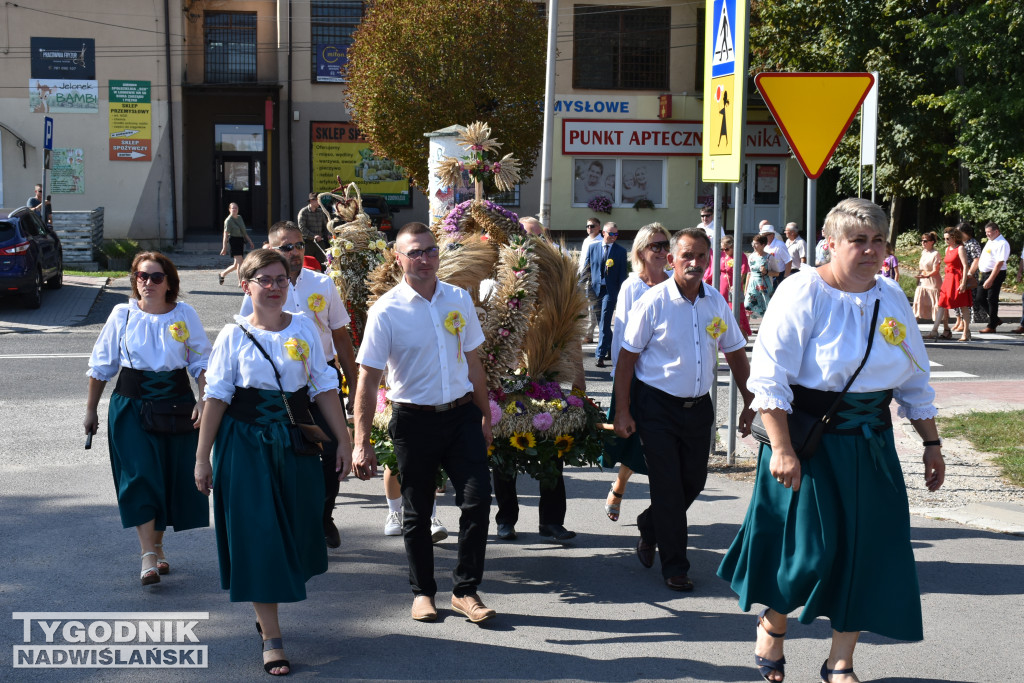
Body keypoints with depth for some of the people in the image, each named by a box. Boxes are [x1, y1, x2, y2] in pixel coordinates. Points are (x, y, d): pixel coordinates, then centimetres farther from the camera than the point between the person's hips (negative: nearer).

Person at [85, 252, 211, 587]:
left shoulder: (185, 314, 0)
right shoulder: (122, 314, 0)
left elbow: (201, 363, 3)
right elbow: (102, 365, 7)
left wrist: (204, 401, -9)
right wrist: (91, 409, 10)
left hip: (176, 401, 1)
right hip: (132, 403, -1)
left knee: (173, 476, 5)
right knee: (140, 475, -11)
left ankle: (157, 544, 25)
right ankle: (148, 556, -12)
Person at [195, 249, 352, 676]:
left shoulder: (304, 329, 4)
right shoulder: (234, 335, -2)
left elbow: (324, 388, 6)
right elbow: (217, 397, -3)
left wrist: (343, 441, 3)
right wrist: (203, 457, -5)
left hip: (295, 442, 3)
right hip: (246, 444, -3)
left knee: (296, 530, 10)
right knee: (257, 535, -2)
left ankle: (266, 612, 34)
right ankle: (272, 639, 5)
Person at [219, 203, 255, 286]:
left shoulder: (240, 218, 14)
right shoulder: (228, 220, -8)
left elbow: (244, 231, 23)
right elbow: (226, 234, -11)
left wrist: (249, 241, 21)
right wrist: (224, 248, -14)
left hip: (241, 240, 8)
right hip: (234, 241, -8)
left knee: (236, 265, 11)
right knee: (239, 262, -14)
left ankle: (222, 274, 31)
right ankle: (240, 282, -9)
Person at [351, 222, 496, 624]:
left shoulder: (459, 300, 4)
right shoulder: (386, 311, -9)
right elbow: (368, 380, -10)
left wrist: (484, 415, 15)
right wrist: (362, 443, -13)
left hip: (462, 414, 3)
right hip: (414, 420, -3)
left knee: (477, 501, -3)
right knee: (417, 512, 10)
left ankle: (465, 590, 14)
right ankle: (422, 591, 28)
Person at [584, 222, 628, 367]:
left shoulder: (620, 251, 3)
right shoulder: (592, 248, 9)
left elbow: (622, 274, 2)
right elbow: (587, 268, 13)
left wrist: (621, 294, -4)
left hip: (610, 291, -3)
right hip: (595, 289, 3)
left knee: (605, 323, -9)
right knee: (603, 323, 12)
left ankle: (600, 355, -10)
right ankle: (610, 351, 26)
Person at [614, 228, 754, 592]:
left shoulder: (716, 302, 2)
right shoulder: (653, 302, -12)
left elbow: (735, 353, 12)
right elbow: (627, 357, -9)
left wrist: (750, 403, 10)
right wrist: (622, 410, -12)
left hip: (699, 406, 5)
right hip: (657, 406, -5)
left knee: (694, 482, 12)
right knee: (668, 486, -1)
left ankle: (648, 528, 39)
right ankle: (675, 566, 13)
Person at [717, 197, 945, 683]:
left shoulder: (892, 297, 6)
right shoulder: (804, 293, -12)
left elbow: (915, 381, 14)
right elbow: (768, 378, -16)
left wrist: (932, 444, 13)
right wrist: (781, 449, -21)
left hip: (871, 446, 6)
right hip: (809, 443, -6)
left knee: (866, 551, 7)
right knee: (809, 549, -2)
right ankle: (773, 621, 30)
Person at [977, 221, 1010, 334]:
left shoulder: (1002, 244, -15)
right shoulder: (990, 241, 14)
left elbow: (999, 263, -21)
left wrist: (990, 279, -24)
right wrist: (981, 274, 16)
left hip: (996, 274, -9)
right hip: (984, 273, 9)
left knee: (992, 299, -2)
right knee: (981, 298, 10)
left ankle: (991, 326, 8)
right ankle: (996, 319, 26)